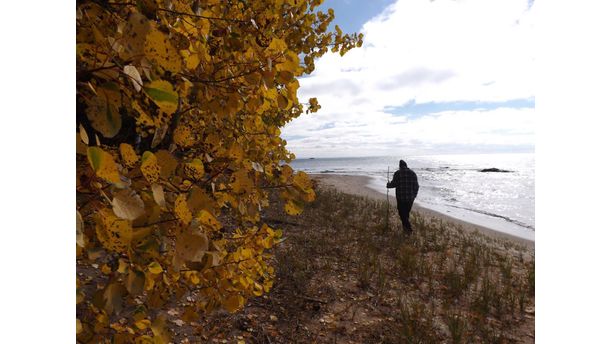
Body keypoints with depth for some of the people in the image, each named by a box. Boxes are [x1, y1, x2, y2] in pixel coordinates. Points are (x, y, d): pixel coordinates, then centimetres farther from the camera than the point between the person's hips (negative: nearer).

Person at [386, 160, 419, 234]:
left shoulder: (397, 173, -7)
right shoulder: (413, 173, 5)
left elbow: (394, 184, -12)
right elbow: (416, 186, 5)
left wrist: (388, 185, 10)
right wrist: (414, 195, 18)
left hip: (401, 197, -4)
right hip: (410, 197, 4)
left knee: (402, 213, 6)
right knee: (406, 212, 20)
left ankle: (409, 229, -2)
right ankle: (405, 226, 34)